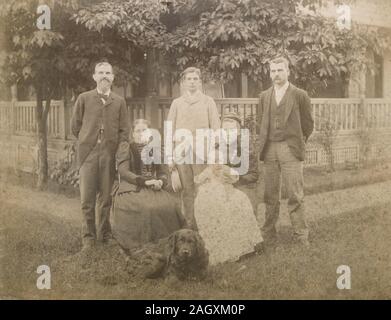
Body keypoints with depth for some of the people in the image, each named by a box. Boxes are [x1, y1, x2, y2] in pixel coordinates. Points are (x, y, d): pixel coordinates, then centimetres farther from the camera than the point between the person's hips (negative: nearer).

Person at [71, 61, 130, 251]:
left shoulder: (119, 102, 8)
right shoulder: (84, 98, 5)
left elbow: (124, 130, 9)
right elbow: (75, 126, 11)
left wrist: (115, 150, 0)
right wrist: (87, 143, 11)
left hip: (110, 155, 1)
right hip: (88, 154, -1)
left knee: (106, 198, 5)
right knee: (87, 198, -2)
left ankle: (105, 234, 17)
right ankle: (88, 237, 8)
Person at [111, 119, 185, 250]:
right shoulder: (125, 148, 7)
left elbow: (163, 172, 14)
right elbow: (123, 172, -5)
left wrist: (160, 182, -12)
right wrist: (144, 181, -19)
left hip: (153, 189, 4)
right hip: (131, 189, -4)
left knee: (172, 205, -27)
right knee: (145, 207, -37)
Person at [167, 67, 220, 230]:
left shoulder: (208, 102, 9)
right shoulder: (176, 103, 13)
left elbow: (215, 128, 6)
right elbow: (170, 129, 12)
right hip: (181, 153, 2)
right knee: (187, 190, 3)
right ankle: (190, 226, 11)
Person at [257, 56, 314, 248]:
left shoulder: (300, 95, 2)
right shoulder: (264, 97, 14)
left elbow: (308, 124, 9)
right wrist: (263, 144, 14)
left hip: (290, 149, -3)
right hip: (269, 150, 3)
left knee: (295, 195, -4)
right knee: (270, 196, 6)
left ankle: (301, 236, 5)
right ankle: (268, 236, 13)